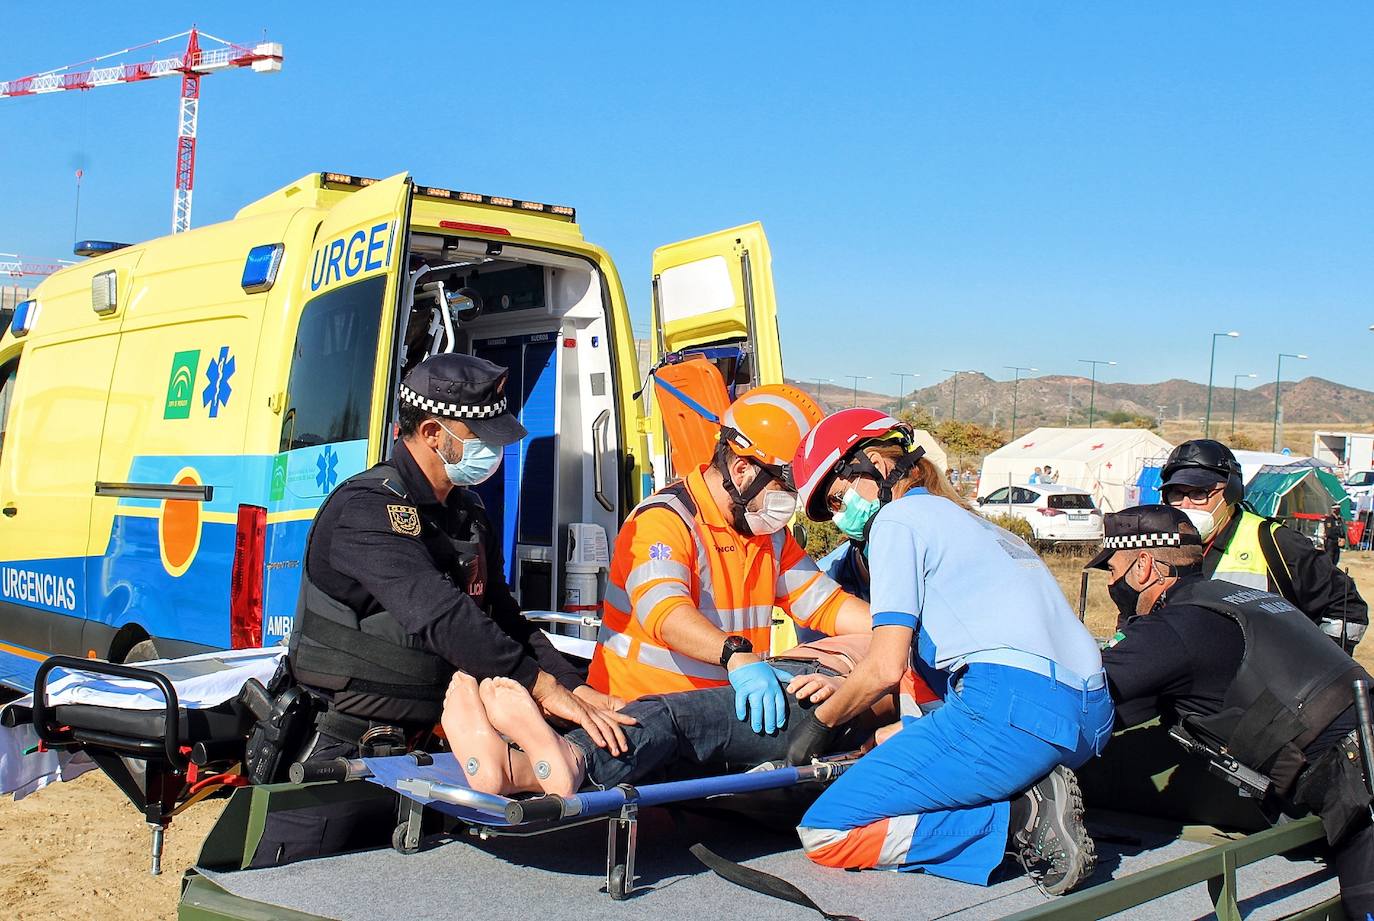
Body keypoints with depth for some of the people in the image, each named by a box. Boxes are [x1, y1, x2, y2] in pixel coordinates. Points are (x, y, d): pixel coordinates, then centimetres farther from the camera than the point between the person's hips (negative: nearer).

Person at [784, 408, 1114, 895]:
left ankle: (1020, 818, -12)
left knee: (824, 833, -4)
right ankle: (1030, 797, 5)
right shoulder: (970, 522, 30)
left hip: (1012, 705, -9)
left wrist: (820, 721, 11)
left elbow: (886, 668, -5)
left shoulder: (899, 517, 4)